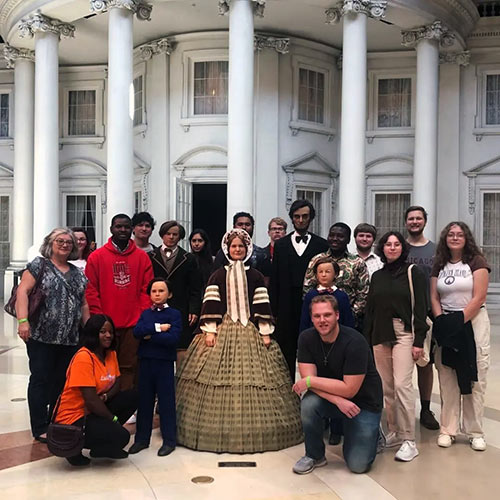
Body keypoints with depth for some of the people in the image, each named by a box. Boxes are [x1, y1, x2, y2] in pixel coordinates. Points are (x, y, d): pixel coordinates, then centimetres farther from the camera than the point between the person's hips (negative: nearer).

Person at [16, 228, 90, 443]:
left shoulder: (77, 274, 15)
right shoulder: (39, 265, 0)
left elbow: (84, 304, 18)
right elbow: (22, 291, -9)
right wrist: (23, 320, -20)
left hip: (70, 339, 5)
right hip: (42, 337, -5)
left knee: (62, 382, 10)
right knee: (41, 380, 2)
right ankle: (40, 429, 9)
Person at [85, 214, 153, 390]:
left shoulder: (142, 257, 8)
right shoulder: (97, 256, 4)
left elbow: (147, 289, 6)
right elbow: (90, 291, 1)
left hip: (134, 325, 1)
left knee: (129, 368, 3)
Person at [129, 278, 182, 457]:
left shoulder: (174, 314, -3)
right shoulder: (146, 313, 10)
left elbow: (173, 338, -18)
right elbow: (137, 331, -8)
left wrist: (150, 336, -12)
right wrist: (158, 328, -17)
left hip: (164, 363, -4)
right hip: (146, 361, 4)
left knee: (166, 402, 3)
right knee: (144, 401, 11)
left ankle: (169, 440, 13)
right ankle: (142, 439, 22)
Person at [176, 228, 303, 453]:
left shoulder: (255, 276, 8)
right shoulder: (218, 275, 7)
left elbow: (262, 306, 4)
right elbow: (211, 305, 1)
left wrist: (265, 333, -2)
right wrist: (209, 331, -7)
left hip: (250, 333, 1)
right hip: (222, 332, 0)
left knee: (253, 377, -1)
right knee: (217, 377, -4)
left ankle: (254, 430, 10)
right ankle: (218, 429, 6)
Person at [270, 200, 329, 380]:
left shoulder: (322, 245, 6)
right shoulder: (280, 245, 10)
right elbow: (274, 280, 8)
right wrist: (273, 310, 1)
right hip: (287, 309, 2)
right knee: (286, 353, 5)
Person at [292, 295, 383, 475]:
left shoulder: (355, 342, -24)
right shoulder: (306, 338, -10)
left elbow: (350, 389, -25)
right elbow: (308, 379, -15)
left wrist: (310, 381, -24)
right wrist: (337, 399, -29)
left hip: (364, 401, -3)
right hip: (330, 398, 4)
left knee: (358, 465, -11)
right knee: (309, 403, -29)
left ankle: (371, 432, 22)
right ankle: (315, 455, -4)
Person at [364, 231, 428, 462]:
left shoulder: (413, 272, 0)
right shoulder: (377, 276, 13)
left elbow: (420, 308, -4)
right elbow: (369, 310, 15)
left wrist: (418, 341, -10)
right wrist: (367, 340, 11)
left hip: (404, 334, -5)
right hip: (380, 336, 5)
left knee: (402, 385, -12)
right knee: (386, 388, 6)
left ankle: (409, 441, -5)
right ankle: (394, 433, 18)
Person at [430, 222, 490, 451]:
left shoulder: (477, 261, -2)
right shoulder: (439, 265, 10)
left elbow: (479, 297, -10)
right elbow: (434, 298, 7)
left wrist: (459, 321, -15)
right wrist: (441, 322, -8)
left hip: (473, 322, -3)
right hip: (446, 325, 3)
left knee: (474, 379, 0)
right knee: (447, 380, 3)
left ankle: (475, 432, 9)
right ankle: (448, 430, 11)